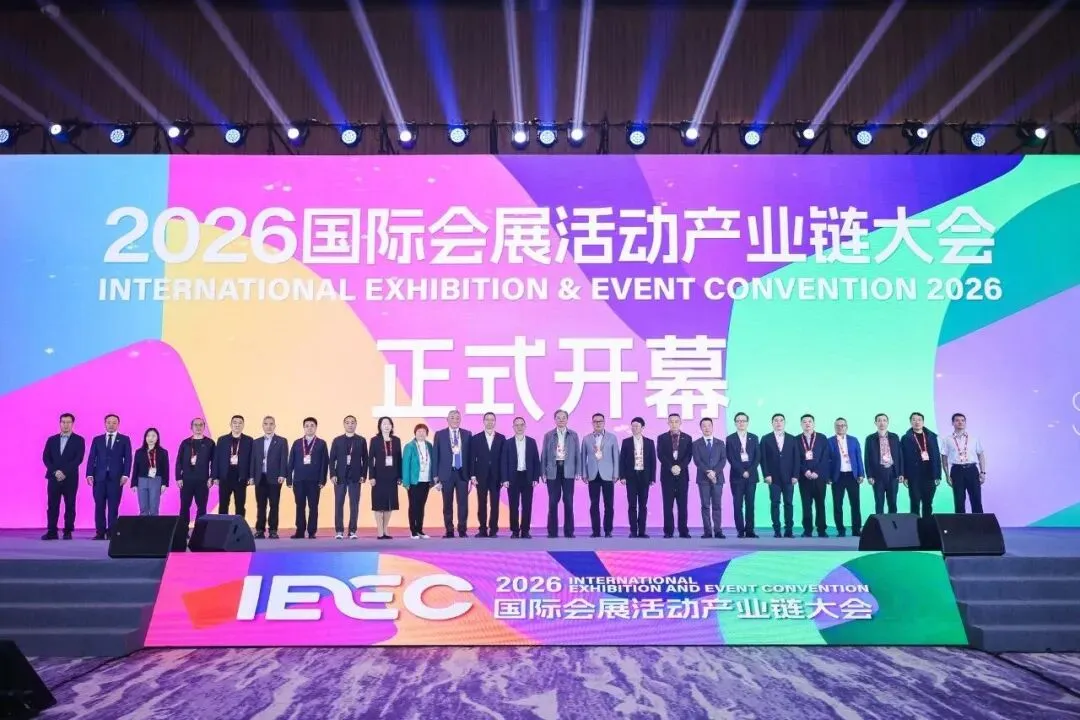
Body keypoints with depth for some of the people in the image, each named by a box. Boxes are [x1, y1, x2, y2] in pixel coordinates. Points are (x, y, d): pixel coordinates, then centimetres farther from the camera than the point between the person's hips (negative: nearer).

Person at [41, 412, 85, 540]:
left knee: (69, 505, 0)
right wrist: (55, 471, -11)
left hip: (70, 478, -2)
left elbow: (79, 459, -8)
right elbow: (45, 457, 4)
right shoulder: (51, 439, 12)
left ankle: (68, 532, 5)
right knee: (52, 505, 0)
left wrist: (64, 472, -16)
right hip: (54, 477, 3)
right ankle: (52, 532, 3)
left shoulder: (79, 440, 2)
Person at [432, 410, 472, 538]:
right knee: (447, 504, 5)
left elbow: (470, 454, 7)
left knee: (463, 503, -2)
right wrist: (436, 476, -2)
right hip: (447, 473, -1)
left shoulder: (467, 434, 7)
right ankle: (449, 531, 12)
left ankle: (462, 530, 6)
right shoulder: (440, 435, 4)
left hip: (462, 473, 1)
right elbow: (435, 456, 3)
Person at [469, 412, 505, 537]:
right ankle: (483, 530, 8)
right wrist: (472, 475, -6)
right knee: (482, 504, 3)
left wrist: (503, 476, -3)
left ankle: (493, 530, 5)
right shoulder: (476, 438, 6)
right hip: (481, 476, 0)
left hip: (496, 476, 0)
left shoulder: (501, 438, 6)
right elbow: (472, 459, 3)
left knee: (494, 504, 1)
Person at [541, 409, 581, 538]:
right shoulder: (548, 435, 7)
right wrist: (543, 472, -1)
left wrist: (578, 472, -1)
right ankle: (552, 531, 7)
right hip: (553, 471, 0)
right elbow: (544, 454, 5)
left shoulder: (573, 435, 8)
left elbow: (577, 454, 6)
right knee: (553, 501, 1)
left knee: (568, 501, 1)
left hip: (568, 471, 0)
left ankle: (569, 531, 7)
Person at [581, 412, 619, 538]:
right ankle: (596, 531, 7)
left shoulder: (612, 438, 5)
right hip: (593, 475, 1)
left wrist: (616, 474, -3)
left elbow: (616, 457, 3)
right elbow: (583, 457, 8)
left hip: (607, 475, -1)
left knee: (609, 504, 0)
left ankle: (608, 530, 8)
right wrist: (584, 474, 1)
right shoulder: (586, 439, 8)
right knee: (594, 504, 2)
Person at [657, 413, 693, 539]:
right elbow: (660, 455, -3)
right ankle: (668, 531, 2)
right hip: (667, 475, -1)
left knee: (682, 504, 1)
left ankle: (683, 531, 4)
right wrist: (671, 467, -15)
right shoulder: (662, 438, 7)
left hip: (682, 474, 1)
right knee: (668, 504, -1)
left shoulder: (687, 438, 9)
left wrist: (680, 467, -15)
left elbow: (688, 456, 0)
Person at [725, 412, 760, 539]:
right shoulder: (730, 438, 4)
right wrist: (742, 472, -12)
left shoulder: (754, 438, 11)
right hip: (737, 476, -2)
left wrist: (749, 471, -9)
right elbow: (731, 458, -4)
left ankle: (749, 530, 4)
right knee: (738, 504, -2)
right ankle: (740, 531, 1)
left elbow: (758, 457, 4)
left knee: (750, 504, 1)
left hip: (751, 475, 2)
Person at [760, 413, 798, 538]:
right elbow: (763, 459, 1)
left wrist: (795, 475, -3)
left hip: (789, 477, 1)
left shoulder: (792, 438, 9)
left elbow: (796, 458, 5)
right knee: (775, 503, -2)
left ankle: (789, 530, 4)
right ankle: (777, 530, 1)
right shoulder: (766, 439, 5)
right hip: (773, 478, -1)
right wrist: (766, 475, -8)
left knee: (788, 503, 1)